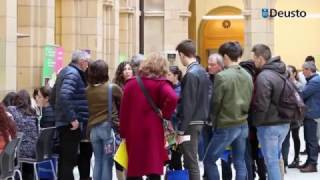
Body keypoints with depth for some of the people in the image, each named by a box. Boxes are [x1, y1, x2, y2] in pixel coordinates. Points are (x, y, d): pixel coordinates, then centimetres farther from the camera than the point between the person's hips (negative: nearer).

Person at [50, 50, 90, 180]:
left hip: (62, 122, 10)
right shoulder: (73, 74, -14)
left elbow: (53, 98, 21)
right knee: (69, 160, -8)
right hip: (71, 124, -10)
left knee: (64, 158, 16)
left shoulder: (65, 72, 16)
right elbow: (64, 97, -28)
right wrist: (73, 118, -25)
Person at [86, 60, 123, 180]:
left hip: (93, 129, 4)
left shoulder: (87, 90, 2)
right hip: (108, 127, -4)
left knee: (98, 161, 12)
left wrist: (89, 127, 14)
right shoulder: (112, 88, -8)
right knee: (107, 161, 0)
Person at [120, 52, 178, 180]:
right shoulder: (161, 83, -6)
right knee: (154, 169, 1)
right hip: (153, 130, -3)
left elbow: (123, 109, 7)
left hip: (133, 131, 4)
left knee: (134, 169, 11)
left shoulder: (131, 83, 6)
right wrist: (165, 114, -10)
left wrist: (123, 132, 11)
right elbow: (172, 98, -26)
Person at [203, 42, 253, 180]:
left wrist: (213, 120, 7)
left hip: (226, 126, -7)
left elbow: (215, 102, -10)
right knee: (240, 162, 12)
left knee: (209, 161, 4)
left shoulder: (222, 76, -16)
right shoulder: (248, 76, 5)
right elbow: (250, 100, 9)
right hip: (243, 125, 7)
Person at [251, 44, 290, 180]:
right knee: (276, 157, 20)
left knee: (271, 161, -1)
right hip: (284, 123, 9)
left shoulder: (263, 76, -19)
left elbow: (261, 105, -20)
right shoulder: (282, 72, 9)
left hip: (269, 125, -9)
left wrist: (256, 123, -6)